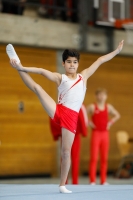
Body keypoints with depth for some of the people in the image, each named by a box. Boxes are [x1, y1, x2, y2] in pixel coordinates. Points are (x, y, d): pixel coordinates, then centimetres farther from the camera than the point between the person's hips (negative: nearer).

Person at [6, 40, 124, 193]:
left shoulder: (84, 76, 15)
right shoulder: (60, 78, 7)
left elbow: (100, 60, 19)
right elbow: (42, 71, -6)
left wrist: (116, 51, 22)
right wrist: (22, 68, -17)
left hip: (71, 118, 1)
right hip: (57, 111, -1)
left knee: (66, 151, -1)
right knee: (36, 87, -17)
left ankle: (62, 185, 5)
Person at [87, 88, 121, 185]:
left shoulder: (108, 107, 7)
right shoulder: (92, 107, -5)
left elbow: (117, 115, 19)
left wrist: (111, 122, 6)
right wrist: (88, 122, -10)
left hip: (105, 133, 4)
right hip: (96, 133, -4)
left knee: (104, 158, 5)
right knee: (94, 158, -6)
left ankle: (103, 180, 11)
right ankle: (92, 181, -5)